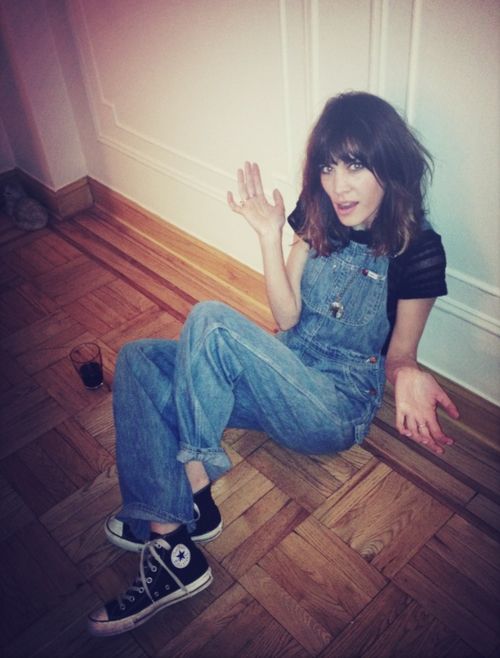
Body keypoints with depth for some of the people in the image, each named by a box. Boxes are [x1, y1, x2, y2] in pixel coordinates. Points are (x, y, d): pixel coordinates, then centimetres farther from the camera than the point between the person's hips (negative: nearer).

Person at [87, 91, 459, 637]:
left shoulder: (417, 250, -12)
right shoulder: (318, 217, 2)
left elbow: (399, 353, -4)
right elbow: (287, 319, 0)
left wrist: (407, 376, -28)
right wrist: (269, 237, -12)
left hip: (338, 410, -6)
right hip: (286, 378, 7)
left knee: (210, 320, -29)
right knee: (137, 361, -11)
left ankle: (195, 502, -12)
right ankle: (170, 546, -20)